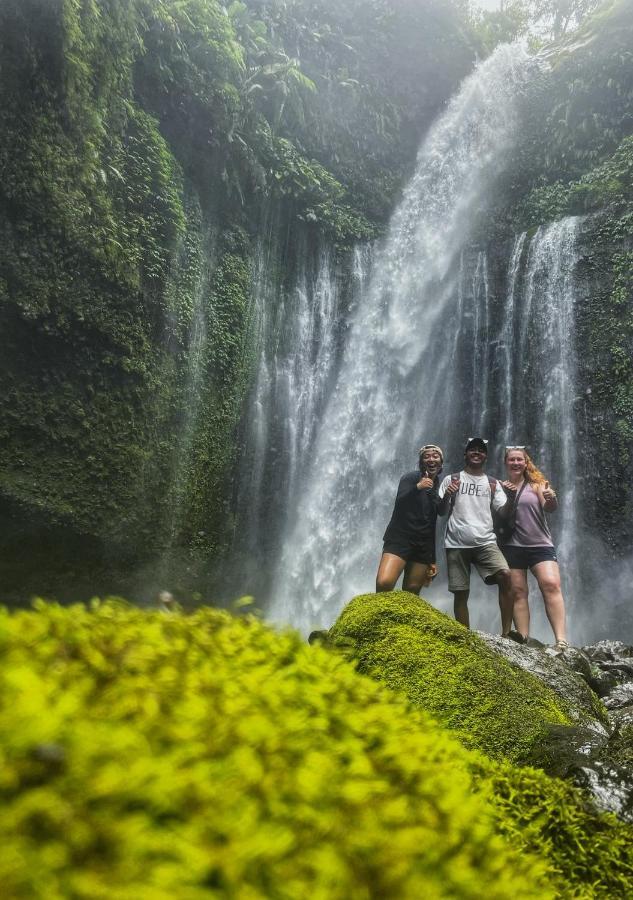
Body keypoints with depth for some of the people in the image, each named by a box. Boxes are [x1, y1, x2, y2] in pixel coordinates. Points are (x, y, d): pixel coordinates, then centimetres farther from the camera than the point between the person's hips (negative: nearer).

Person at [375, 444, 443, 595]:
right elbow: (399, 502, -17)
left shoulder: (438, 486, 15)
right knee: (383, 583, -25)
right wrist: (417, 488, -35)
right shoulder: (411, 477, 0)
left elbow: (432, 524, 18)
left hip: (423, 545, 5)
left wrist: (432, 560, 16)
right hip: (399, 538, -5)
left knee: (411, 594, 2)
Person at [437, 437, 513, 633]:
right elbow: (441, 512, 6)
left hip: (485, 541, 1)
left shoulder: (493, 483, 14)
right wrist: (446, 496, -14)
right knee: (461, 593, 0)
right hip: (457, 544, 0)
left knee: (505, 575, -22)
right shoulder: (451, 479, 9)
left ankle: (506, 633, -15)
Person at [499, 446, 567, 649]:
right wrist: (505, 495, -11)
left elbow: (549, 508, -8)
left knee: (551, 584, -18)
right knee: (518, 592, 0)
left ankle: (561, 640, -22)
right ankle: (523, 640, 2)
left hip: (540, 544, -1)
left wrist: (552, 499, -31)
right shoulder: (500, 486, 8)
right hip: (512, 547, 1)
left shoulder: (536, 483, 6)